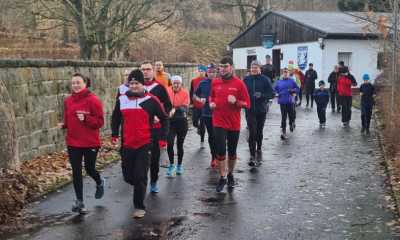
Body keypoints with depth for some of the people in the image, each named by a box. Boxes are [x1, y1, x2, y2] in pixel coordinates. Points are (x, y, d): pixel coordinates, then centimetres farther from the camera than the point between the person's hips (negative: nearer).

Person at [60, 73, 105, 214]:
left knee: (89, 169, 11)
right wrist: (64, 124, -2)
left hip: (90, 143, -4)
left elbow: (100, 122, -13)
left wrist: (85, 118, -27)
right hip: (73, 143, 4)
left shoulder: (93, 100, -13)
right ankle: (79, 201, 16)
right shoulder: (68, 101, 4)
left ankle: (100, 182, 46)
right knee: (76, 172, 4)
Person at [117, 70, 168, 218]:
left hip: (145, 144, -4)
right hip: (127, 145, 4)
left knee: (140, 176, -5)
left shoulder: (151, 100, -5)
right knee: (128, 176, 11)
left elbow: (164, 118, 2)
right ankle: (140, 188, 42)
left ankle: (139, 207, 8)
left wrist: (162, 137, -2)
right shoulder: (122, 99, 6)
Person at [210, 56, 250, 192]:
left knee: (232, 151, 11)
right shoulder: (215, 82, 3)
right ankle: (222, 177, 7)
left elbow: (247, 104, -5)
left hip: (234, 124, -1)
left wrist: (236, 102, -22)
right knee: (220, 150, -5)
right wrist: (211, 103, 2)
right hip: (219, 123, 1)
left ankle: (230, 174, 31)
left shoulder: (239, 83, -6)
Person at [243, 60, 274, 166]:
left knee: (259, 131, 15)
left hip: (261, 110, 1)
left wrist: (261, 95, -19)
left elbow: (272, 94, -4)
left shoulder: (265, 79, -3)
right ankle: (252, 156, -11)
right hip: (250, 110, 0)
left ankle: (259, 148, 39)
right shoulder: (246, 80, 1)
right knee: (252, 132, -11)